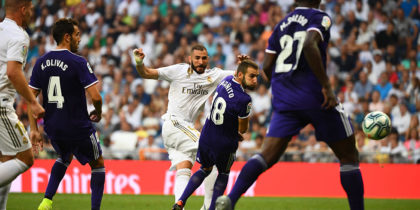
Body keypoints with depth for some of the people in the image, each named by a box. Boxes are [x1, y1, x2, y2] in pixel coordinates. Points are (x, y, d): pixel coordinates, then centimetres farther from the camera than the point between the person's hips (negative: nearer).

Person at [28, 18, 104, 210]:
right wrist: (98, 113, 2)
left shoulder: (41, 62, 3)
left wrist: (34, 129, 8)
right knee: (98, 164, 15)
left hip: (52, 127, 6)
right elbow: (95, 96, -19)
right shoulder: (78, 62, -14)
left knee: (65, 157, 32)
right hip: (78, 127, -6)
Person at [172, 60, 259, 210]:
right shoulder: (244, 100, -26)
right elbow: (243, 129, -11)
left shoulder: (227, 80, -6)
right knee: (223, 174, 23)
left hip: (206, 138, 6)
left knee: (205, 169, 28)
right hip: (225, 145, -6)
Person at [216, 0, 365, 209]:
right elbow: (310, 45, -22)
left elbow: (267, 66, 13)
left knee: (267, 155, -1)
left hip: (284, 99, 5)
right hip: (313, 95, -5)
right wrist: (326, 85, -21)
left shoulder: (281, 25, 17)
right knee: (348, 157, 8)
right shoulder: (320, 18, -2)